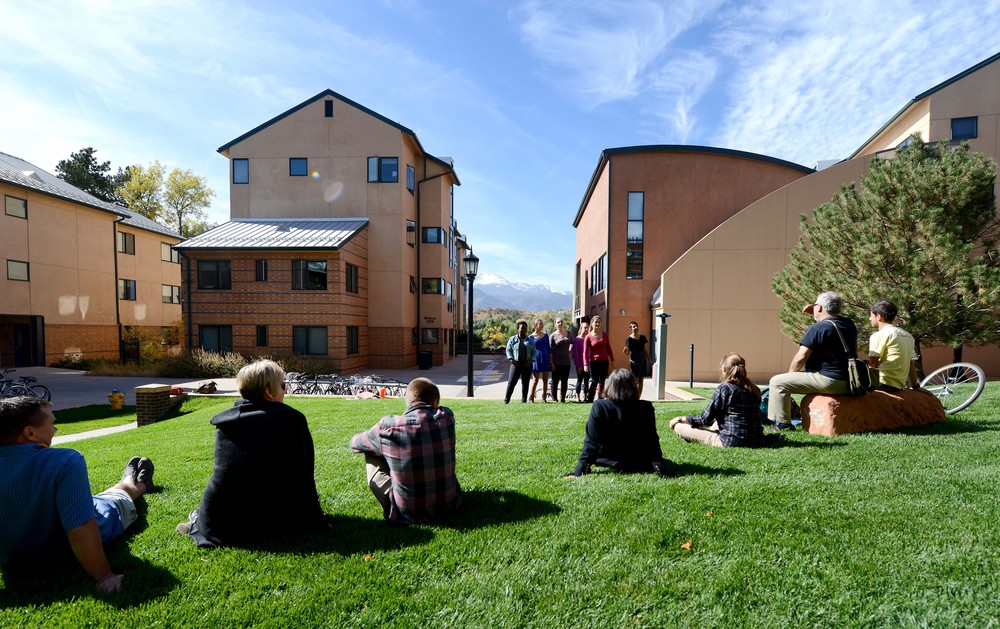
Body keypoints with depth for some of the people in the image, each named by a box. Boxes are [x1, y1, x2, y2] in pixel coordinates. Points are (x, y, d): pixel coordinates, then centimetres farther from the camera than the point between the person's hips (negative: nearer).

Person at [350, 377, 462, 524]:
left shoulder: (388, 426, -15)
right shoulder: (447, 417, -9)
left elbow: (355, 443, 6)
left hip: (406, 513, -3)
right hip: (448, 504, 3)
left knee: (372, 457, 13)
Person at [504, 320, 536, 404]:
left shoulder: (530, 340, 12)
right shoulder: (512, 339, 7)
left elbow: (534, 352, 11)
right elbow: (508, 350, 4)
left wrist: (531, 361, -4)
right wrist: (511, 360, -10)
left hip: (527, 364, 2)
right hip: (516, 364, -2)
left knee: (525, 383, 4)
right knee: (511, 382, -8)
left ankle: (524, 400, 12)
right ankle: (506, 400, -4)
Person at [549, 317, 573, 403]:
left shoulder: (568, 334, 7)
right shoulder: (553, 336, -4)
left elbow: (572, 343, 26)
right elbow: (550, 350, -6)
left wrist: (570, 350, 10)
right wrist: (552, 363, -11)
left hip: (566, 361, 4)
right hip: (556, 362, -4)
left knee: (564, 381, 6)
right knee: (555, 380, 2)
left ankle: (562, 398, 14)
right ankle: (554, 398, 10)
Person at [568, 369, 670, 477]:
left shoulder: (600, 407, -21)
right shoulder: (646, 408, -17)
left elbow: (591, 442, -21)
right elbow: (652, 441, -14)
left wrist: (579, 472, -17)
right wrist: (661, 470, -9)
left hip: (609, 462, -1)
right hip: (639, 464, 1)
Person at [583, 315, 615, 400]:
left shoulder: (604, 335, 6)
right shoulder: (588, 337, -6)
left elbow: (608, 348, 13)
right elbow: (585, 352, -7)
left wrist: (612, 359, 10)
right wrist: (585, 364, -13)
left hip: (604, 362, 4)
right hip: (594, 362, -4)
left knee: (602, 381, 9)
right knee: (594, 382, -3)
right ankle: (590, 399, 5)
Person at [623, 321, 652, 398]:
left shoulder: (642, 337, 7)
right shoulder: (629, 339, -8)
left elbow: (645, 350, 14)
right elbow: (628, 352, -8)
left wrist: (649, 360, 14)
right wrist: (625, 352, -31)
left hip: (643, 360, 5)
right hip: (634, 361, -5)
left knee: (641, 381, 7)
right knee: (636, 381, -5)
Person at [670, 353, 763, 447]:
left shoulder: (724, 388, -15)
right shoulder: (754, 390, 6)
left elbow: (705, 419, -12)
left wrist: (680, 419, 2)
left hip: (731, 442, -8)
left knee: (678, 426, -6)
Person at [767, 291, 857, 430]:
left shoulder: (817, 328, -17)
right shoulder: (849, 324, 9)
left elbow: (800, 358, -17)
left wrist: (790, 374, -1)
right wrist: (816, 314, 20)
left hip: (830, 381, -10)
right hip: (848, 382, 10)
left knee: (777, 382, -8)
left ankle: (783, 425, -7)